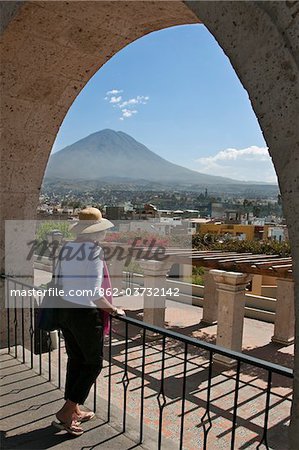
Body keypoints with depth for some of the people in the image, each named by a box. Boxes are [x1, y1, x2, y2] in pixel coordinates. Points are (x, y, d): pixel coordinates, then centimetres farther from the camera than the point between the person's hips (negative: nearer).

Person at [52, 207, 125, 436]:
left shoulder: (67, 247, 2)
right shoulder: (95, 250, -19)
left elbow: (57, 280, 9)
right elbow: (95, 293, -23)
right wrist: (114, 309, -9)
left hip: (65, 310, 8)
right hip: (86, 314, -7)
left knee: (75, 360, 20)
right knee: (94, 363, 11)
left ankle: (74, 411, 35)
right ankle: (66, 413, 13)